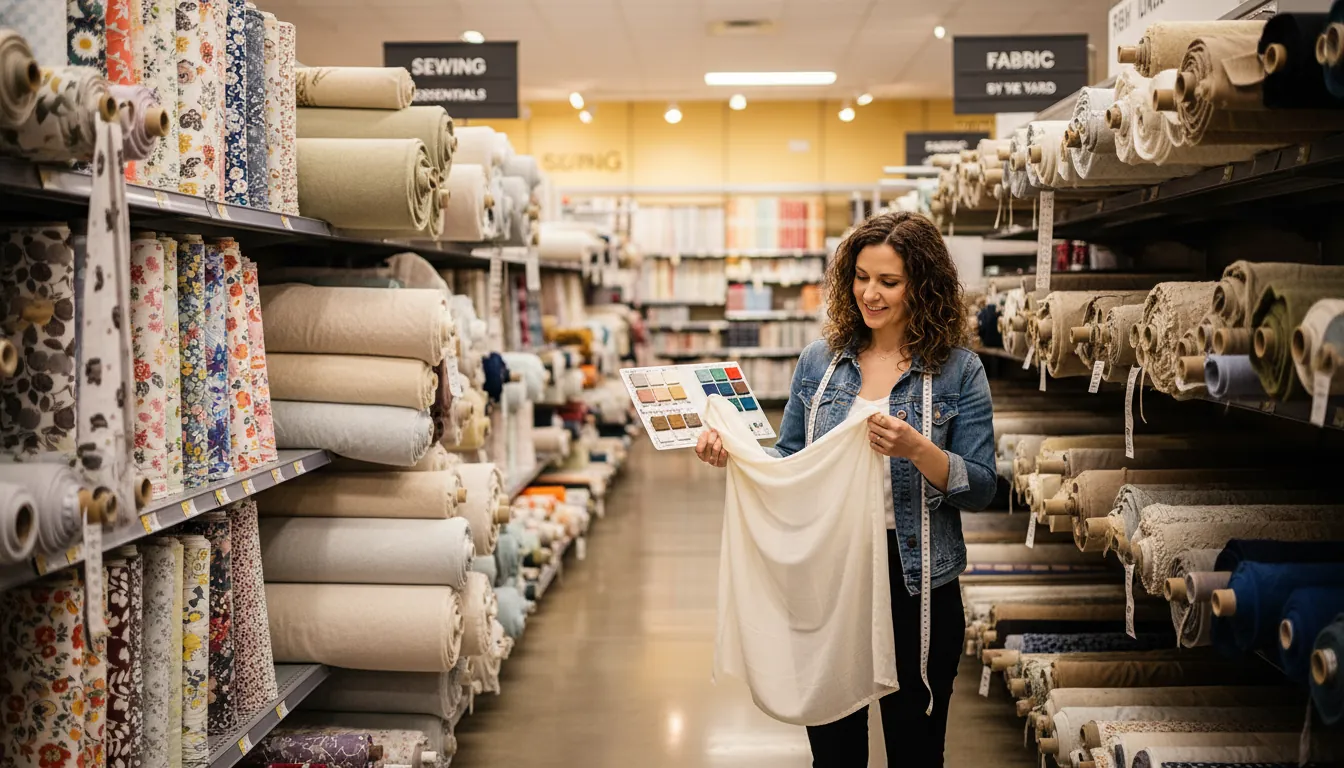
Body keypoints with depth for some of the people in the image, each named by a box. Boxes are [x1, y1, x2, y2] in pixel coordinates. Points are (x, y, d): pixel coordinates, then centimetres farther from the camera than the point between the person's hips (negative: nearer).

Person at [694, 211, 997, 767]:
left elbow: (980, 489, -8)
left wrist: (916, 449, -25)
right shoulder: (820, 361, 4)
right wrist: (733, 451, -9)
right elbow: (790, 459, 10)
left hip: (917, 582, -2)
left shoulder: (957, 370, -5)